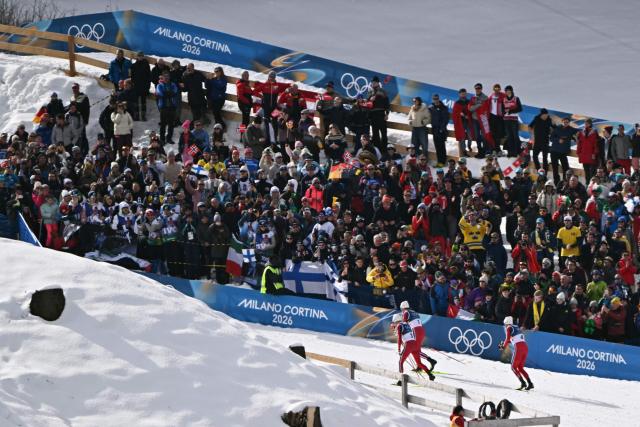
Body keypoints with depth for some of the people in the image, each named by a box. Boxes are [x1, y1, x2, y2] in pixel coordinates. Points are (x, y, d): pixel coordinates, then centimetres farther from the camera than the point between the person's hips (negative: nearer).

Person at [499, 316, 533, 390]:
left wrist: (503, 346, 6)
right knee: (520, 367, 15)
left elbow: (507, 339, -11)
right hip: (525, 347, 7)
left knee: (513, 367, 4)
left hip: (518, 348, -7)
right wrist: (504, 343, 36)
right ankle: (530, 383, 2)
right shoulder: (516, 327, 23)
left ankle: (523, 383, -11)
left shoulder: (508, 328, 2)